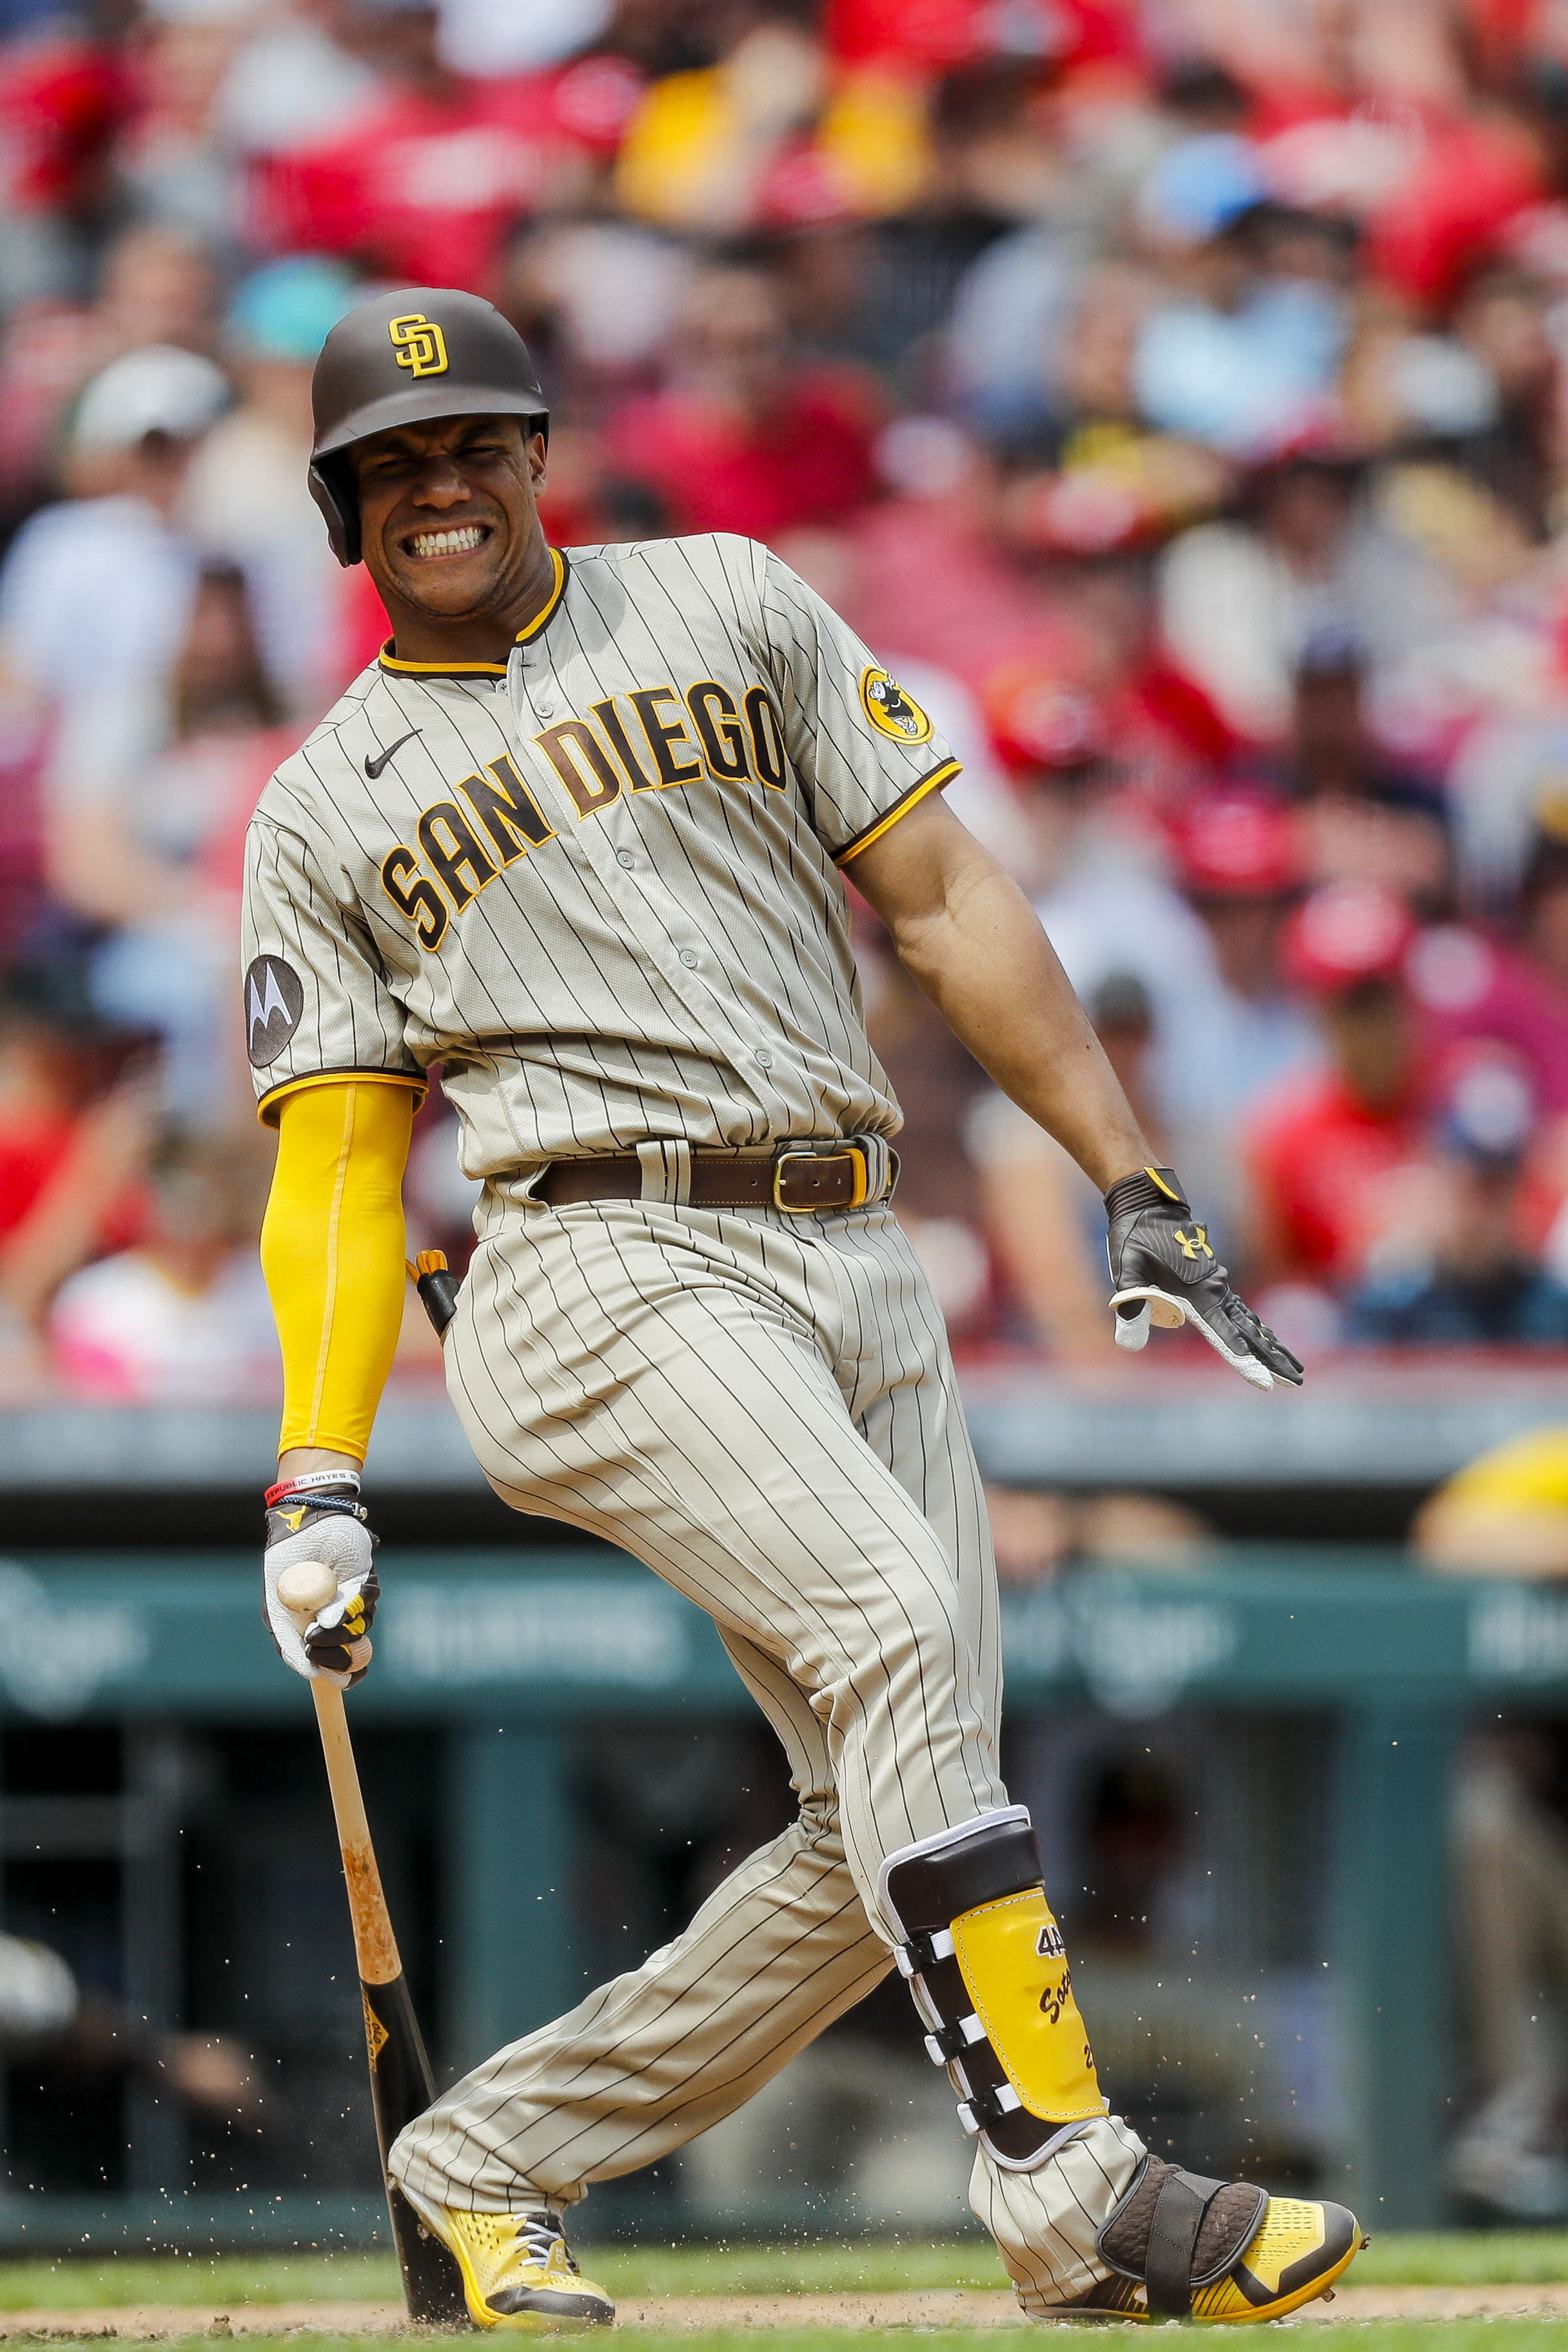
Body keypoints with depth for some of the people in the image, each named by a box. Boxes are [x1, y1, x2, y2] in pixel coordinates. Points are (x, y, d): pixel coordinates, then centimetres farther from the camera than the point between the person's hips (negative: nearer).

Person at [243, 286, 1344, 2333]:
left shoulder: (727, 607, 15)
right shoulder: (327, 811, 11)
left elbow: (942, 896, 12)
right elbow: (336, 1166, 8)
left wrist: (1137, 1187, 5)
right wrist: (319, 1479, -5)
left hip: (858, 1278, 4)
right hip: (611, 1272, -4)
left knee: (895, 1826, -2)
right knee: (893, 1630, -27)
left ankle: (491, 2161, 12)